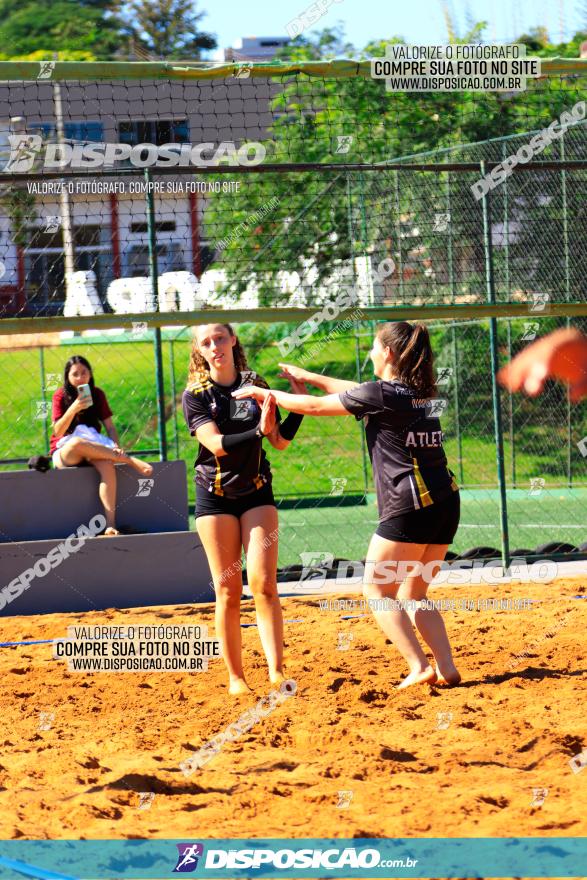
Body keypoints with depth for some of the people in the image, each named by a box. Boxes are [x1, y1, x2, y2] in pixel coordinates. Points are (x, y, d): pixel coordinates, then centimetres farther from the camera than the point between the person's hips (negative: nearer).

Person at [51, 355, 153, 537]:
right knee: (77, 443, -40)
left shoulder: (97, 394, 9)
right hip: (64, 452, -2)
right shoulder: (60, 396, 0)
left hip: (94, 450, 2)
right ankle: (130, 460, -31)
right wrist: (74, 409, -25)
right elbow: (58, 431, -11)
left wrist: (116, 447, -15)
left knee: (107, 464, -35)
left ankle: (111, 524, -46)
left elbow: (110, 427, 5)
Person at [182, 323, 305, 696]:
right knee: (228, 590, 0)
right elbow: (217, 444, -19)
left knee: (264, 584, -11)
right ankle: (236, 677, 7)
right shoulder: (195, 395, -5)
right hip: (216, 495, -1)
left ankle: (277, 671, -16)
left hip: (257, 493, 1)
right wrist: (259, 431, -31)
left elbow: (281, 440, 4)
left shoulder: (256, 385, 4)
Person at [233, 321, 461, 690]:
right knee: (412, 596, 16)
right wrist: (308, 377, 40)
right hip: (447, 503, 8)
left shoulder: (381, 393, -8)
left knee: (377, 590, 4)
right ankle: (446, 668, 2)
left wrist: (265, 393, 15)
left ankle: (419, 667, -8)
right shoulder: (423, 393, 15)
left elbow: (314, 406, 1)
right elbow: (358, 392, 31)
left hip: (411, 507, -8)